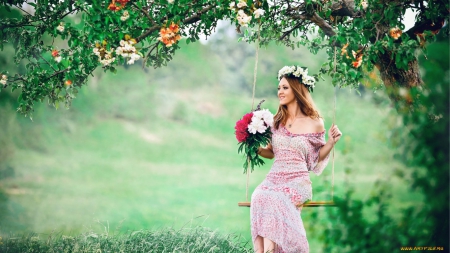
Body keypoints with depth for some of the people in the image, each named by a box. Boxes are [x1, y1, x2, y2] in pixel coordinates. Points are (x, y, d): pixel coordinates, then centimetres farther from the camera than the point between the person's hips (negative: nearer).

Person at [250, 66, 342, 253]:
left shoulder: (315, 123, 3)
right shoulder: (277, 120, 14)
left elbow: (317, 157, 13)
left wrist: (332, 141, -3)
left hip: (297, 181, -3)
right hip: (274, 179, 3)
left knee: (273, 201, -35)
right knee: (259, 197, -32)